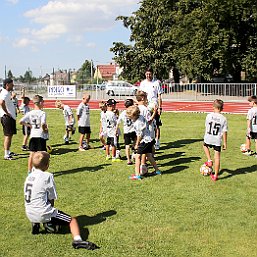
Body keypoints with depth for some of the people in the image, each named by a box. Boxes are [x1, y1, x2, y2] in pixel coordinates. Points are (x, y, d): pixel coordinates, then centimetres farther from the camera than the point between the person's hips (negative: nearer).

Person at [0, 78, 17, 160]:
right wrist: (7, 112, -24)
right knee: (8, 135, -8)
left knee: (10, 135, 18)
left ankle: (8, 152, 30)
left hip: (11, 117, 10)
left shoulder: (7, 93, 14)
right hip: (7, 117, -10)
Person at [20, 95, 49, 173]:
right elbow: (43, 124, -27)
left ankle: (29, 171, 17)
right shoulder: (42, 113, -13)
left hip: (33, 135, 5)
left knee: (32, 153, 11)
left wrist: (29, 125, 8)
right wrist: (45, 130, -8)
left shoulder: (30, 113, 1)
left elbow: (21, 122, -4)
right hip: (41, 136, -4)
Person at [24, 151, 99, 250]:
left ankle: (35, 224, 16)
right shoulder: (47, 176, -11)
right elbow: (51, 199, -7)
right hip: (42, 214, -7)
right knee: (72, 220, -3)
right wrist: (51, 210, 11)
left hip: (29, 214, 7)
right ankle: (77, 240, -28)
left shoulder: (29, 176, 9)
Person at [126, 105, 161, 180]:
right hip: (149, 140, 10)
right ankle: (157, 170, 32)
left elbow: (140, 135, -19)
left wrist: (137, 144, -6)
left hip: (144, 141, -10)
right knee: (149, 156, 21)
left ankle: (137, 175, -7)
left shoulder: (138, 123, -23)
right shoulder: (141, 117, 3)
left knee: (137, 156, -6)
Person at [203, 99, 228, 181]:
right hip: (217, 141, 0)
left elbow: (206, 127, 5)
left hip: (208, 139, 0)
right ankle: (215, 176, 13)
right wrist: (225, 143, 4)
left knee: (205, 146, 34)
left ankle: (209, 161, 20)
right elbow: (224, 132, -5)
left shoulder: (209, 116, -4)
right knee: (217, 157, 9)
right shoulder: (223, 119, -6)